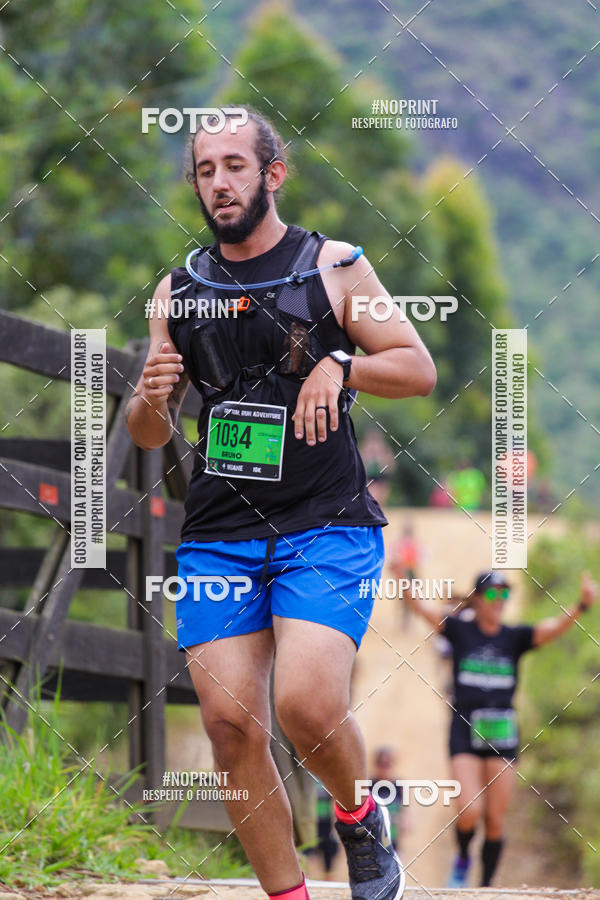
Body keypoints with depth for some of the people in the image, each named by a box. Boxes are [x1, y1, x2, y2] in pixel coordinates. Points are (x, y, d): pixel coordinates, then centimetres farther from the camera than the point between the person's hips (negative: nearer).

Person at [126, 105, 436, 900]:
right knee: (231, 722, -5)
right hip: (217, 534, 4)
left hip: (327, 527, -4)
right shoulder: (178, 291, 12)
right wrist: (150, 401, -8)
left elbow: (419, 368, 4)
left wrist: (341, 365, -14)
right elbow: (149, 436, 16)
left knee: (307, 705, -20)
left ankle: (360, 820, 10)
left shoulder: (334, 267, 2)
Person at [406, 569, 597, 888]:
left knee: (496, 819, 1)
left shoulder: (514, 637, 6)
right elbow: (421, 606, -9)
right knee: (470, 811, -15)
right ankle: (462, 858, 17)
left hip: (502, 733, 2)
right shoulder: (459, 631, 2)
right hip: (465, 732, -2)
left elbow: (553, 627, -8)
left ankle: (486, 886, 13)